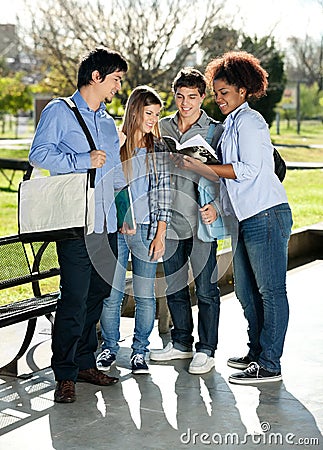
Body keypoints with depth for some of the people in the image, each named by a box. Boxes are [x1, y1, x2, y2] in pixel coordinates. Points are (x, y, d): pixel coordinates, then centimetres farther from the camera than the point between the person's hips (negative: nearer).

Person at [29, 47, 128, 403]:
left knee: (97, 295, 9)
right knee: (75, 298, -8)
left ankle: (85, 363, 22)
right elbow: (39, 153, -10)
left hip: (107, 225, 7)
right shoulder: (59, 112, 1)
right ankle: (65, 374, 2)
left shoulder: (108, 122, 21)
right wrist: (82, 160, -15)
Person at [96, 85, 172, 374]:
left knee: (145, 295, 3)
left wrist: (160, 235, -2)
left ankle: (140, 351, 18)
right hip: (114, 229, -1)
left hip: (147, 229, 1)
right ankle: (110, 347, 19)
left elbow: (164, 194, 4)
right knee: (111, 293, 0)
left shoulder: (159, 149, 7)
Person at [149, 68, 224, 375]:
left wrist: (217, 205, -19)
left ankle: (206, 350, 14)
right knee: (173, 287, 14)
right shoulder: (162, 127, 9)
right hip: (169, 220, 5)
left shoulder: (216, 131, -3)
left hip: (201, 222, -4)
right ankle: (181, 343, 30)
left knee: (206, 289, 2)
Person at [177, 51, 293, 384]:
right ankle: (257, 352, 25)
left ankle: (269, 365, -1)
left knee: (271, 290, -5)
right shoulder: (231, 124, 21)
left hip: (266, 215, -10)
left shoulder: (248, 120, -8)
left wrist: (202, 168, -15)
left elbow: (248, 170, -17)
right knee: (246, 290, 14)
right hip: (248, 218, 10)